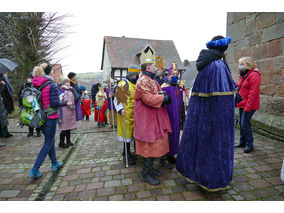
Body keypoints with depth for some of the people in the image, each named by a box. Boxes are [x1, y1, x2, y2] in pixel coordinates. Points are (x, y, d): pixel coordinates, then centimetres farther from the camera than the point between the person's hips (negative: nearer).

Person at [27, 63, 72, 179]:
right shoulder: (52, 85, -15)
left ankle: (54, 164, 35)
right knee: (48, 144, 6)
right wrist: (66, 103, -3)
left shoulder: (35, 85, 4)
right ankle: (34, 170, 7)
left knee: (50, 140, 21)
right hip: (50, 117, -7)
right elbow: (55, 103, -18)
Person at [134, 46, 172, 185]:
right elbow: (149, 99, -26)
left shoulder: (151, 80, 18)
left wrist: (163, 97, 2)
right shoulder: (143, 81, -16)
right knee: (151, 145, -3)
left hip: (154, 118, 10)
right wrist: (164, 98, -14)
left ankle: (149, 168, 31)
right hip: (147, 119, -10)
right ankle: (145, 174, 12)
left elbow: (156, 95, 22)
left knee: (155, 144, 16)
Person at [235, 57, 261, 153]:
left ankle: (249, 145, 4)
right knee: (241, 123, 14)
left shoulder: (254, 75, -14)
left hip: (249, 105, -9)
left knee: (245, 123, -9)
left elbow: (253, 93, -20)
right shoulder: (242, 75, 15)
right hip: (242, 104, 9)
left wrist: (248, 107, -23)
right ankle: (242, 142, 27)